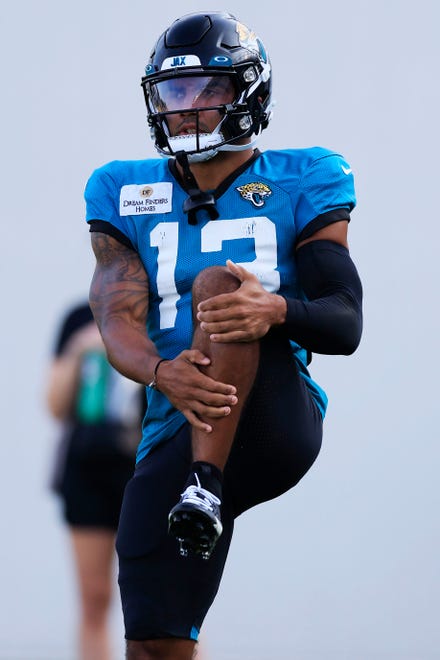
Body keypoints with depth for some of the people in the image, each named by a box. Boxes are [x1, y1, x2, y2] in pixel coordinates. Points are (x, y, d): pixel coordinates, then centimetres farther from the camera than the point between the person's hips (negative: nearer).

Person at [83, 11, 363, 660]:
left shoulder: (298, 186, 6)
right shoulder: (129, 196, 12)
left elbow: (346, 325, -6)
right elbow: (117, 321, -4)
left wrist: (276, 310, -31)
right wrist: (163, 373, -29)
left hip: (280, 423, -3)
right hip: (178, 429, 3)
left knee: (217, 282, -27)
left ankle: (205, 488, -37)